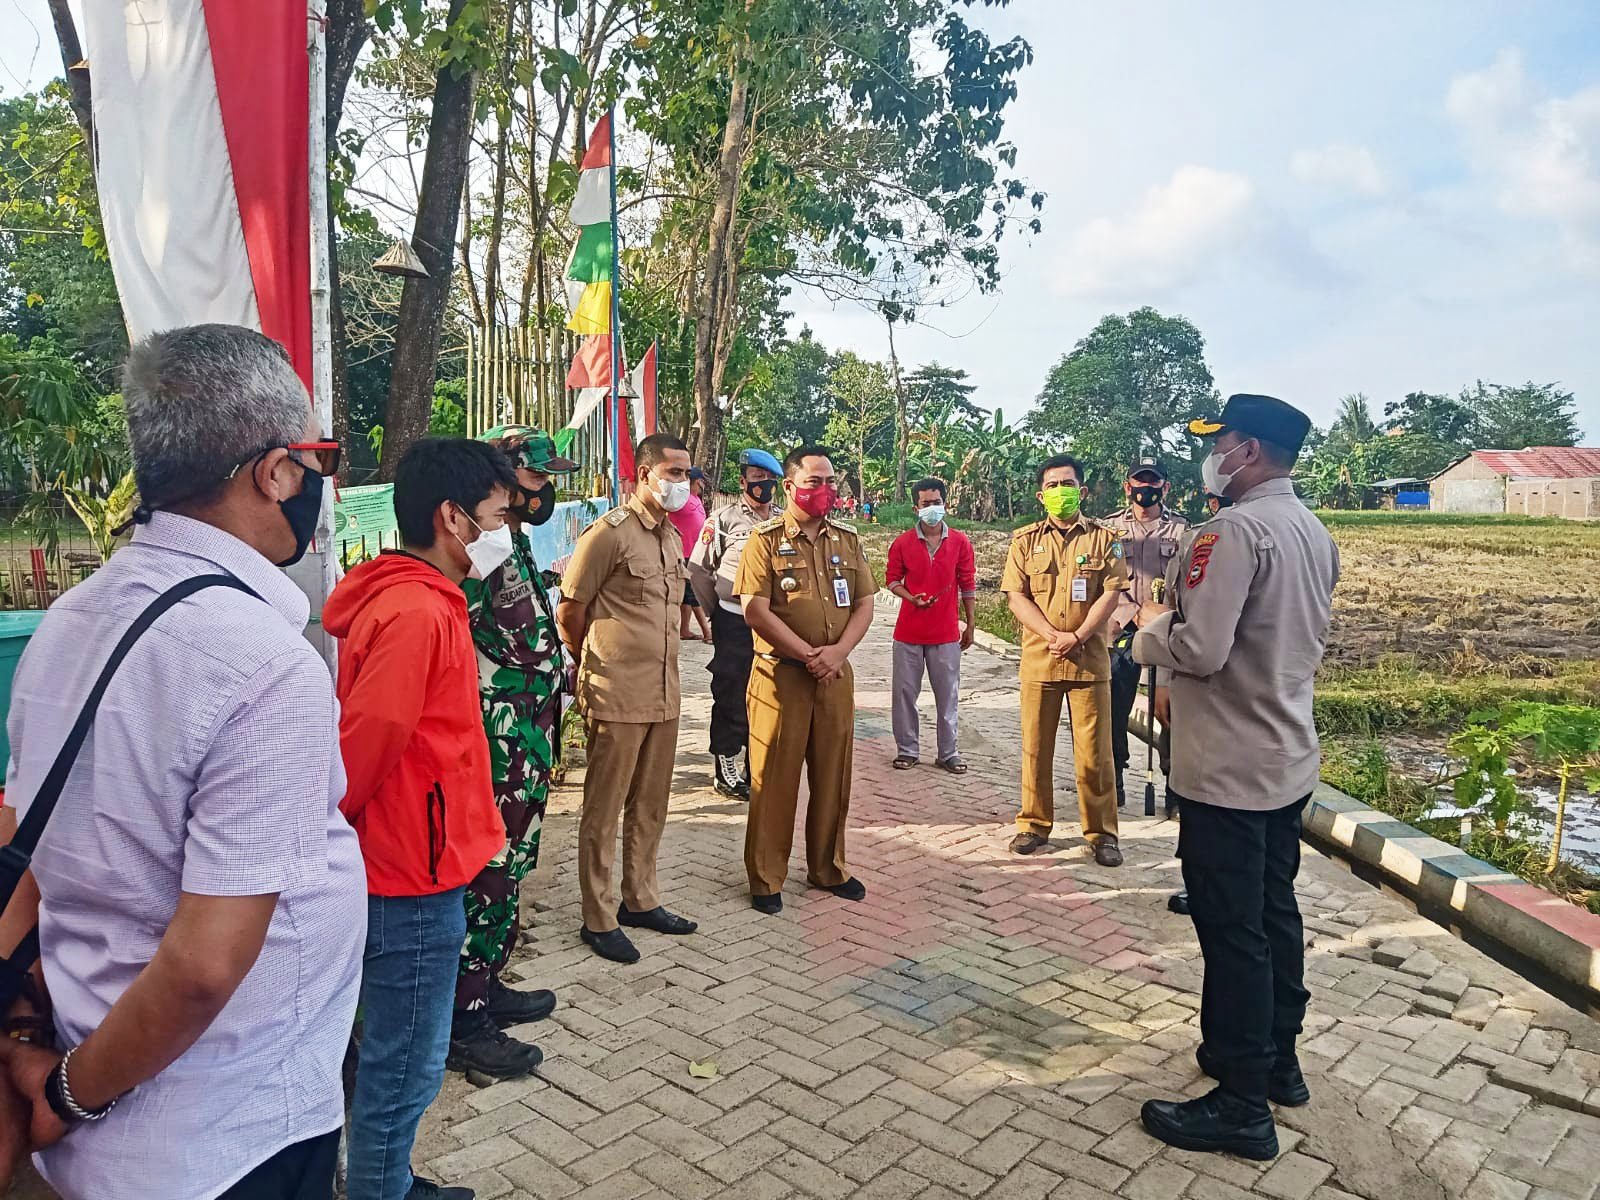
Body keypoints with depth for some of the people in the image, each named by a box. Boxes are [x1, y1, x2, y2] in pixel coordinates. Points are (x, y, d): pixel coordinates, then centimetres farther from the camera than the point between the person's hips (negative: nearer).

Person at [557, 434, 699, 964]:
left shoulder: (672, 536, 12)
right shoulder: (610, 533, -11)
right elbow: (569, 610, -7)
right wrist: (592, 665, 5)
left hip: (663, 693, 8)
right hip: (617, 697, -7)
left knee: (650, 805, 16)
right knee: (604, 809, 4)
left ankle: (640, 900, 31)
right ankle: (599, 919, 15)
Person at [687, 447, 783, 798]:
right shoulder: (724, 520, -5)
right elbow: (699, 570, -1)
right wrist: (716, 612, 4)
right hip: (734, 624, -4)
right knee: (731, 698, 4)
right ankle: (725, 770, 17)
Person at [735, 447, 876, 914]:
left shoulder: (847, 540, 10)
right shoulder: (766, 539, -4)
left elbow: (864, 605, 7)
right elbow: (755, 611, -12)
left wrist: (837, 651, -11)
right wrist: (808, 655, -15)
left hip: (835, 676, 5)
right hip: (781, 674, -4)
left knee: (833, 775, 12)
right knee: (774, 777, 2)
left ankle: (827, 868, 29)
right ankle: (766, 878, 15)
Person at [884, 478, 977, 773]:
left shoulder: (960, 542, 0)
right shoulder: (902, 543, -2)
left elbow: (968, 586, 4)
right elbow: (892, 579, 6)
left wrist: (970, 625, 5)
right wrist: (912, 598, -13)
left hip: (946, 632, 0)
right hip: (909, 631, 0)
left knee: (948, 695, 6)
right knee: (905, 692, 6)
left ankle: (949, 753, 17)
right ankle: (907, 750, 18)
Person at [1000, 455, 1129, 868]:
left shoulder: (1103, 538, 5)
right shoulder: (1025, 539, 7)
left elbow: (1111, 594, -2)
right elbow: (1016, 596, 0)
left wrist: (1077, 637, -15)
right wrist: (1052, 636, -13)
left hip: (1090, 659, -1)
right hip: (1038, 658, 1)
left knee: (1094, 751, 1)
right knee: (1035, 746, 7)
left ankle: (1101, 833, 13)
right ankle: (1035, 825, 20)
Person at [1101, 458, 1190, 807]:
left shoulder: (1181, 528, 6)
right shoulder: (1110, 528, 6)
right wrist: (1135, 615, -12)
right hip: (1121, 632, 0)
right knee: (1114, 709, 2)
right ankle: (1113, 780, 15)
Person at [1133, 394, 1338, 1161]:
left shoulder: (1234, 529, -21)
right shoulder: (1314, 533, 9)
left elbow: (1200, 651, -27)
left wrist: (1150, 626, -7)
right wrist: (1182, 620, 13)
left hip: (1229, 769, -9)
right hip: (1288, 759, 10)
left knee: (1232, 932, 1)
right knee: (1274, 913, 20)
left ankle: (1242, 1108, 13)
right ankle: (1276, 1060, 36)